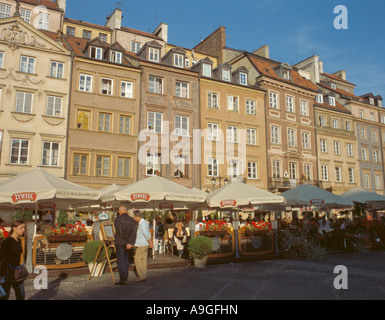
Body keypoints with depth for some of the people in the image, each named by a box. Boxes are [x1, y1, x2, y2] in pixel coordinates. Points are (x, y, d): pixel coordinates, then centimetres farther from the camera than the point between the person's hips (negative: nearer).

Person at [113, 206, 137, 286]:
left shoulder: (117, 219, -6)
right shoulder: (132, 220, 6)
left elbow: (119, 232, -16)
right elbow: (134, 232, -7)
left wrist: (128, 240, -7)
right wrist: (130, 242, -13)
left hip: (119, 242, -5)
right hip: (128, 243, 5)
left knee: (120, 260, -2)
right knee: (126, 259, 15)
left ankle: (123, 280, -4)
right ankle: (125, 278, 19)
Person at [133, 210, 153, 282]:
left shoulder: (142, 224, -17)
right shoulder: (144, 223, 16)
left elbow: (146, 235, -19)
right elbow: (148, 234, 18)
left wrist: (150, 243, -10)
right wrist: (151, 242, 16)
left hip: (142, 245, -10)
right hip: (145, 244, 10)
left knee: (137, 259, -5)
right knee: (143, 260, 11)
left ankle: (142, 276, -4)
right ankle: (144, 276, 15)